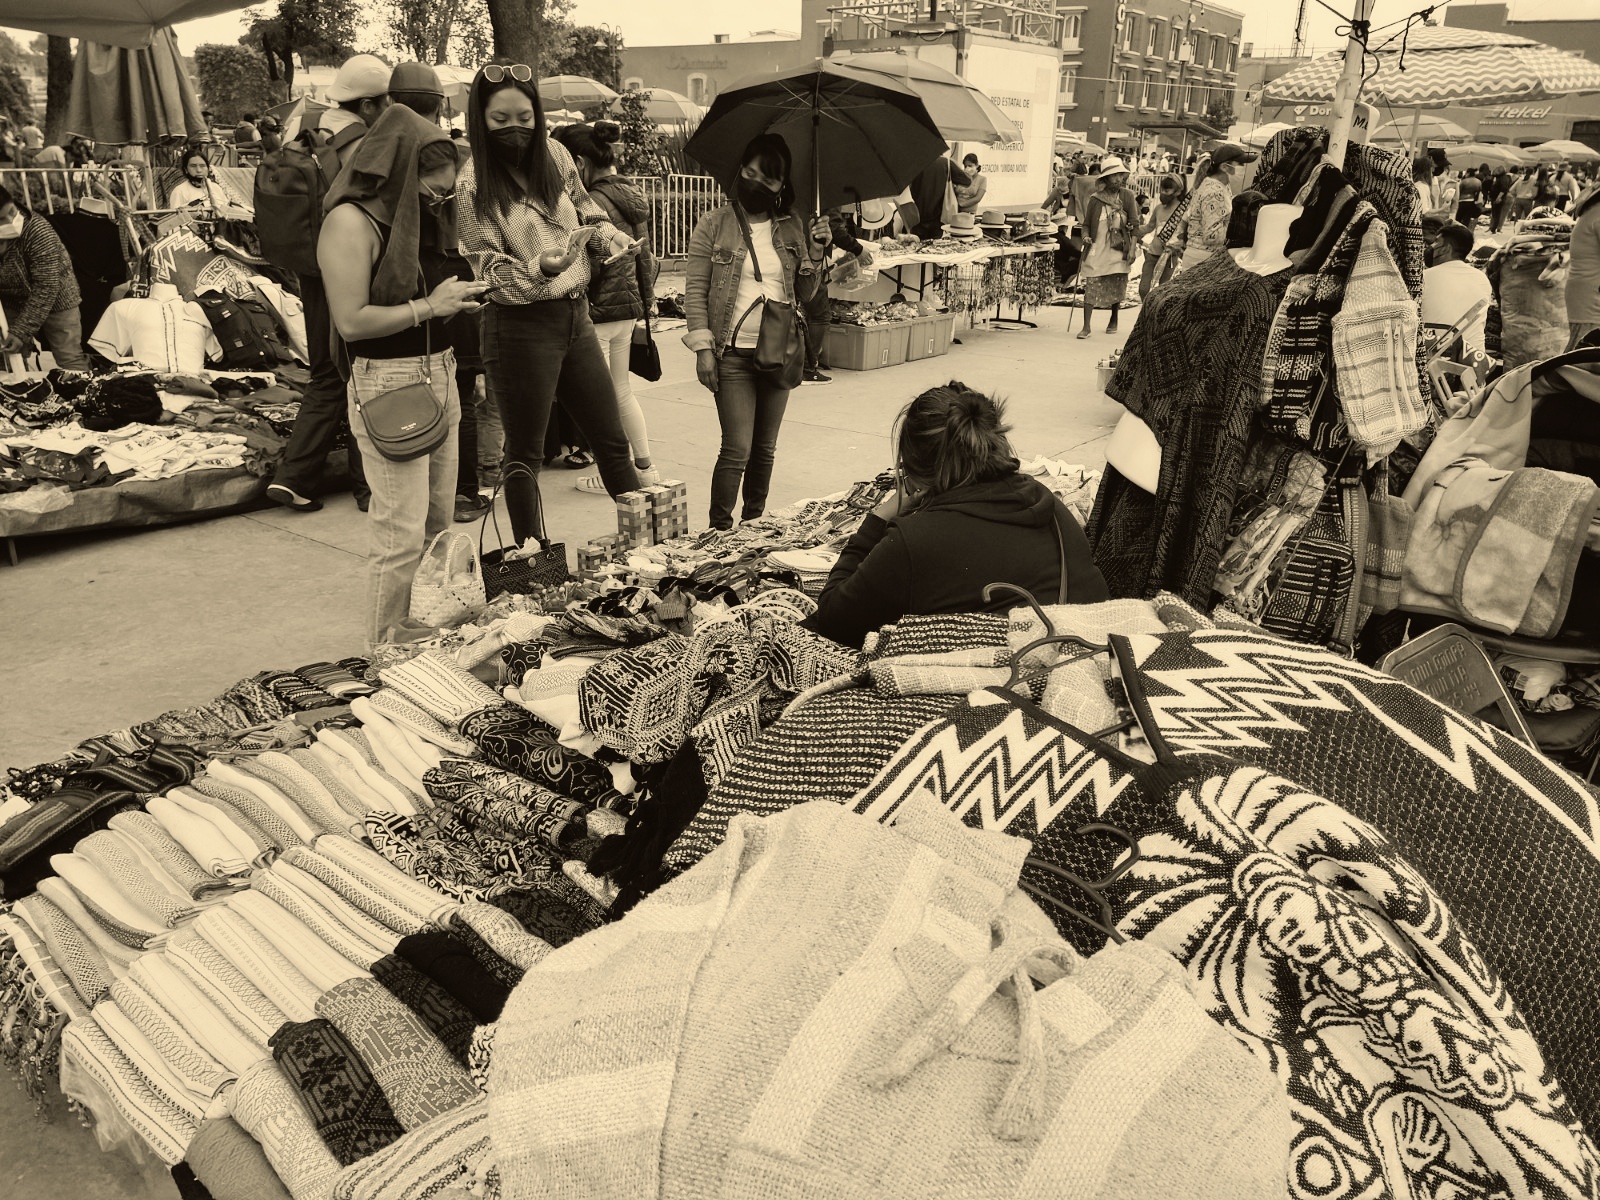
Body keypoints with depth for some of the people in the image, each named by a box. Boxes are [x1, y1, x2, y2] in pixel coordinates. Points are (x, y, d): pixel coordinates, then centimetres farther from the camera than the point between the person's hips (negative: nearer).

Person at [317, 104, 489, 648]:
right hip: (389, 384, -9)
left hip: (439, 375, 9)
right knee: (401, 537, -8)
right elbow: (351, 320, -18)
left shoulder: (417, 217, 15)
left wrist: (457, 297, 10)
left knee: (438, 526, 11)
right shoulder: (351, 221, -11)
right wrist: (428, 306, -16)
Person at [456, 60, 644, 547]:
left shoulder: (555, 155, 4)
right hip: (520, 325, -5)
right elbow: (491, 271, -12)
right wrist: (539, 269, -31)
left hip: (576, 314, 5)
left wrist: (611, 237, -1)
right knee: (525, 454, 5)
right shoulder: (474, 185, -9)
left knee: (613, 442, 12)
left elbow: (587, 214, 20)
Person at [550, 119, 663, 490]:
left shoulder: (594, 202, -17)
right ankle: (646, 467, 23)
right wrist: (646, 301, 20)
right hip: (629, 306, 9)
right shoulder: (633, 196, 9)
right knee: (622, 391, 18)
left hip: (598, 311, -9)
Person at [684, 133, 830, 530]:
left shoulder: (792, 229, 9)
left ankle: (755, 521, 27)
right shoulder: (715, 225, -1)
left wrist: (815, 252, -5)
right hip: (733, 354, -4)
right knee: (737, 450, -8)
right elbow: (695, 288, -2)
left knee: (765, 448, 12)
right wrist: (702, 347, -10)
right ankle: (719, 529, 5)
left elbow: (804, 295, 11)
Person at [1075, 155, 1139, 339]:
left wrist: (1133, 248, -7)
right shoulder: (1095, 199, 1)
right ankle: (1086, 327, -8)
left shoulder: (1127, 195, 1)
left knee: (1116, 286, 8)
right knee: (1091, 286, -8)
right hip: (1097, 248, -1)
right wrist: (1086, 236, -12)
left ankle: (1113, 321, 30)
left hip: (1119, 248, 1)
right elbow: (1087, 223, 9)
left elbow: (1135, 224, 1)